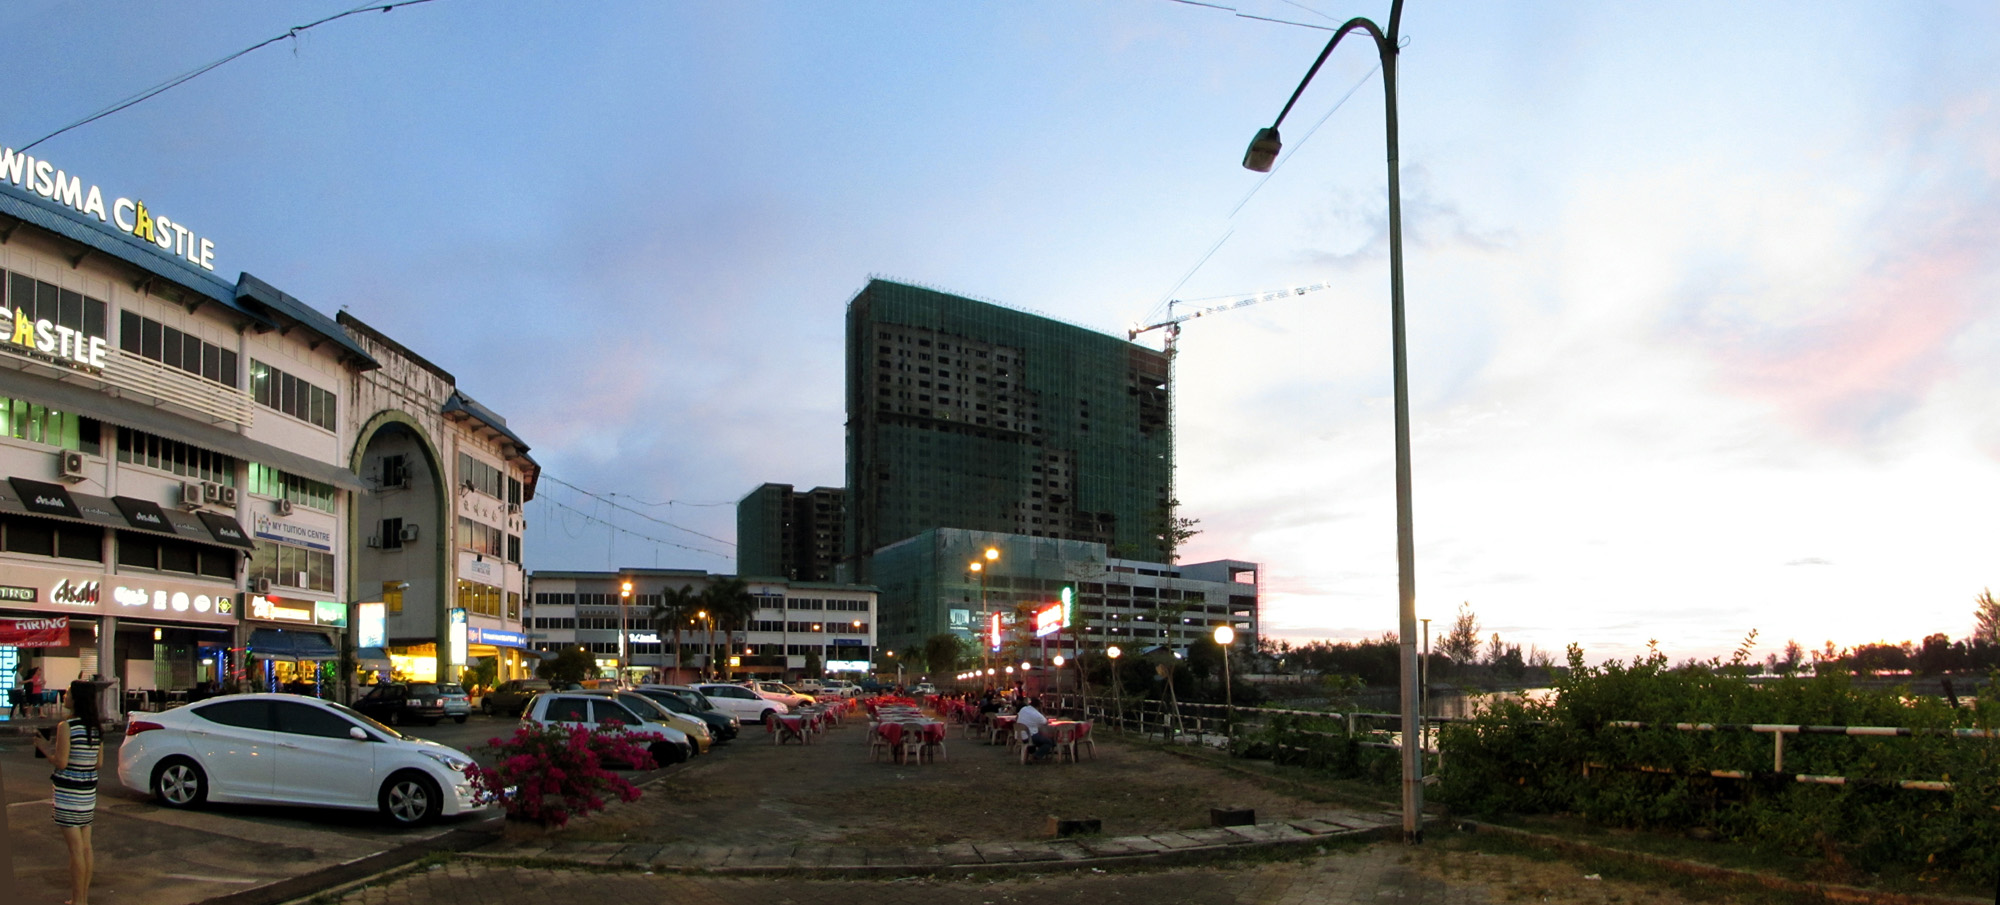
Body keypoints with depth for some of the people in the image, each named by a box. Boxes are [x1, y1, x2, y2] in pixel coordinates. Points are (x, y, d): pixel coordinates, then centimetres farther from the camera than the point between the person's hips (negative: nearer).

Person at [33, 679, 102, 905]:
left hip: (68, 793, -7)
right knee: (86, 848, 13)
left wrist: (45, 748, 0)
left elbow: (61, 762, -18)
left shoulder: (66, 726, -16)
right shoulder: (96, 727, 5)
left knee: (75, 849, -2)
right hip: (89, 793, 7)